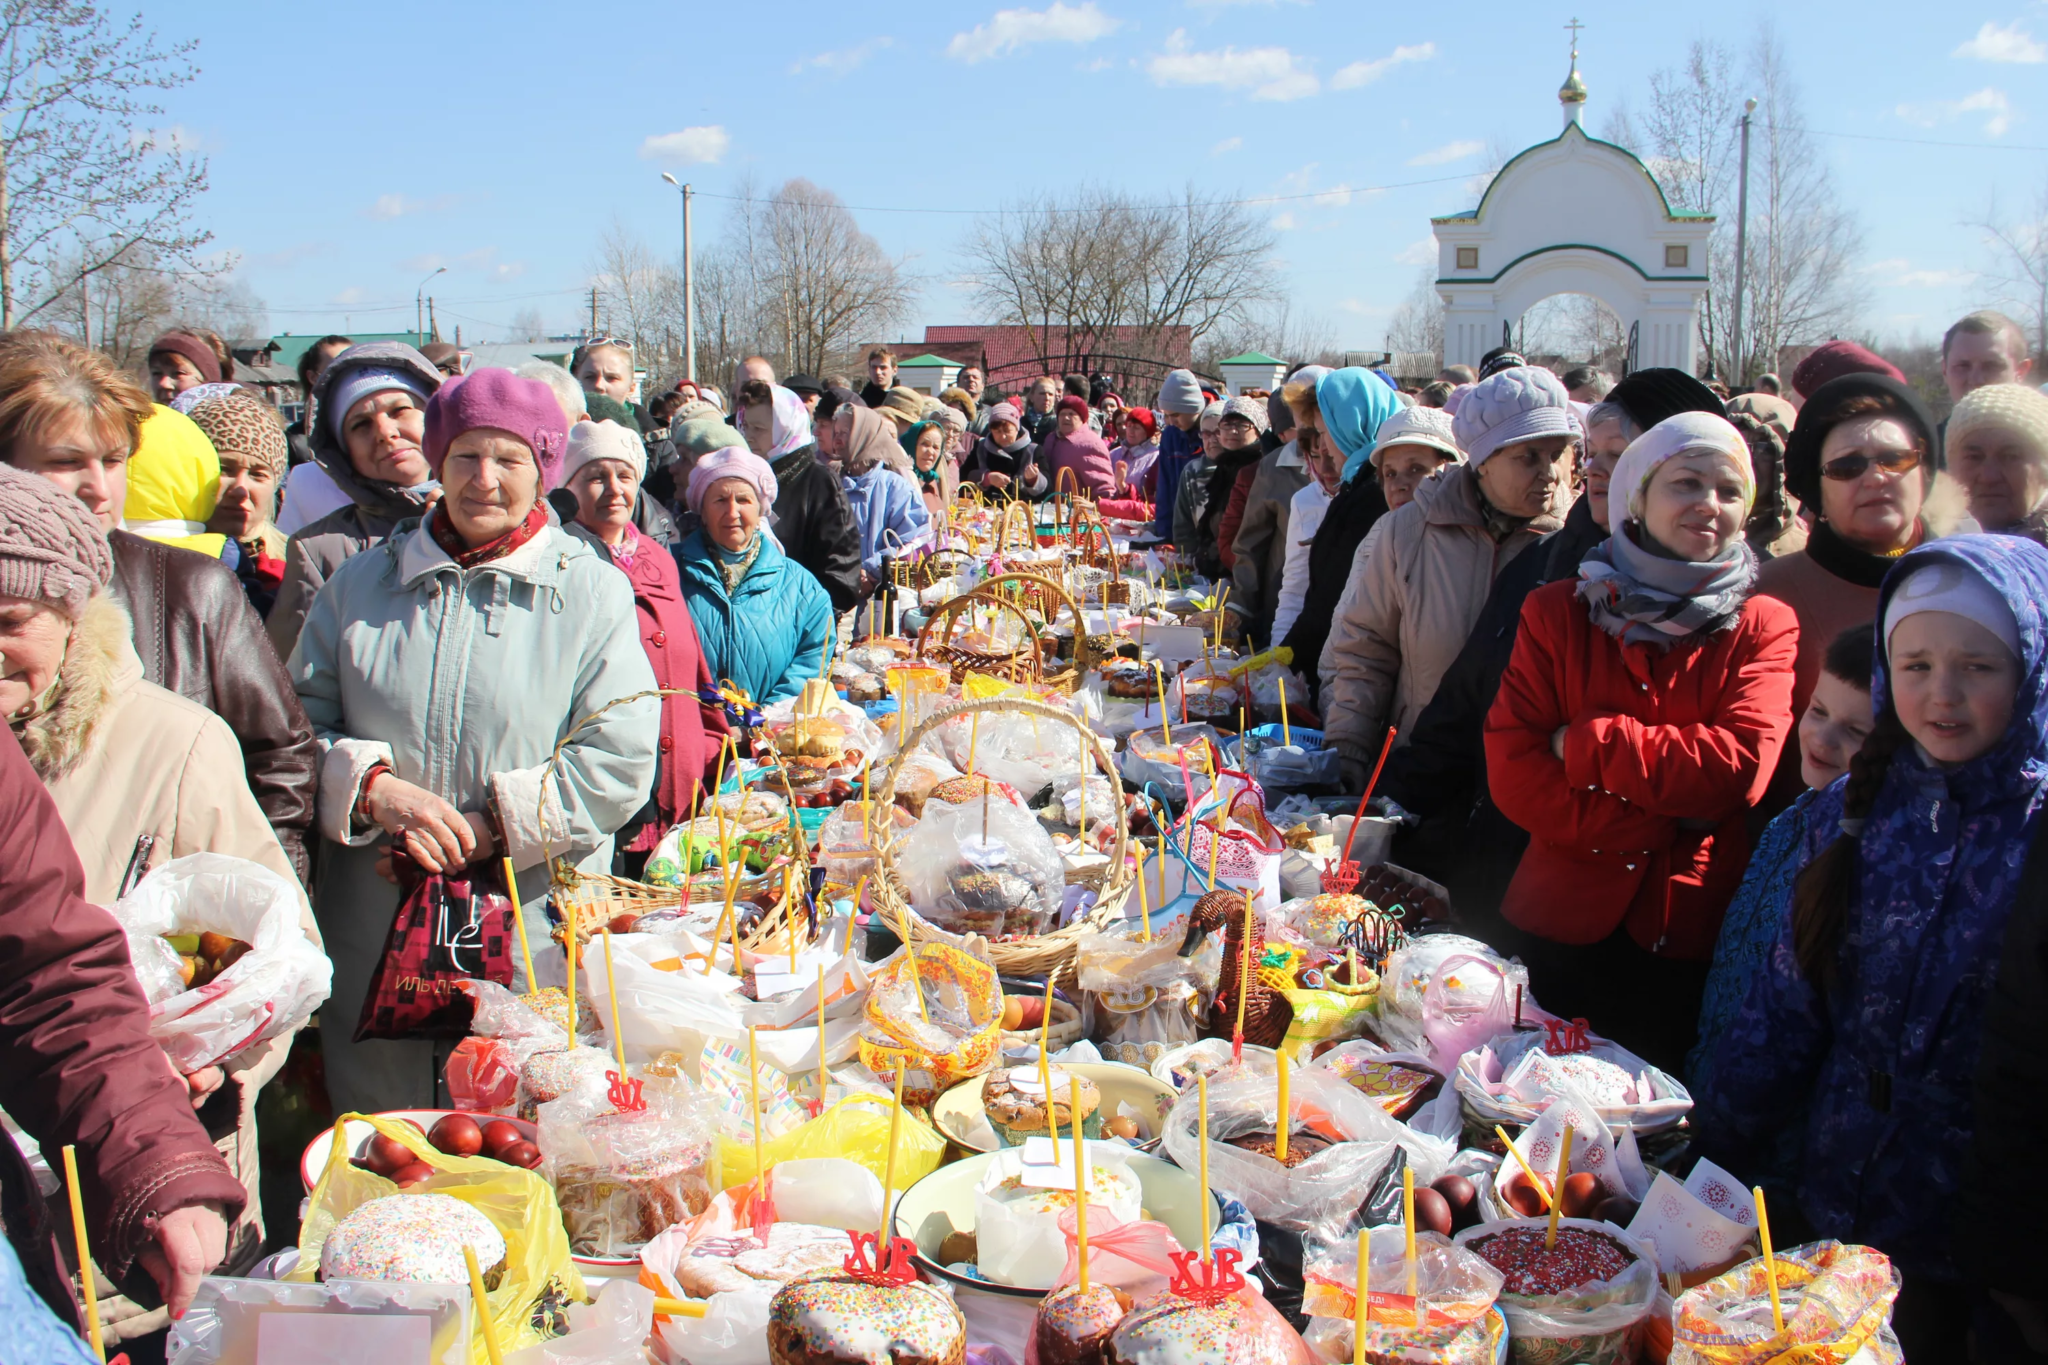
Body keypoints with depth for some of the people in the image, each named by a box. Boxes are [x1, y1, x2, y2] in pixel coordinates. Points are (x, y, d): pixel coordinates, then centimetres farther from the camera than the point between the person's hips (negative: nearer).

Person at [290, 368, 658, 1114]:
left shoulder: (591, 591, 2)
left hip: (534, 947, -2)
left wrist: (488, 827, -14)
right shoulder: (361, 583, 11)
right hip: (373, 946, 3)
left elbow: (619, 762, -7)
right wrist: (374, 788, -12)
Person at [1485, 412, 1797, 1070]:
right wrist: (1663, 820, -13)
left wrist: (1584, 743, -13)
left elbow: (1738, 766, -15)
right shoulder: (1555, 611, 2)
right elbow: (1511, 774, -8)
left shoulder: (1766, 627, 1)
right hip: (1559, 927, 1)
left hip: (1690, 943, -1)